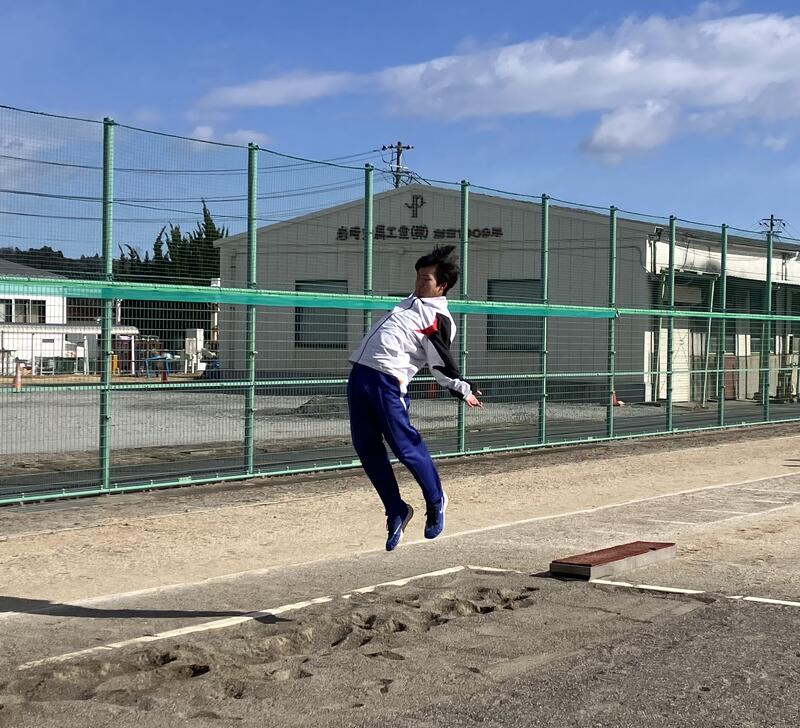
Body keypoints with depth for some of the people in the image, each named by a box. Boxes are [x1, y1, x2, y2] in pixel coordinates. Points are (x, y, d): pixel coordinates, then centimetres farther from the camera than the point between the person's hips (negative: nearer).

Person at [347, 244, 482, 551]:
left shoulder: (439, 319, -6)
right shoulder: (413, 301, 19)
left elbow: (441, 364, -10)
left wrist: (462, 389, -16)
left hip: (388, 382, -9)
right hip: (359, 376, 9)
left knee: (405, 445, -8)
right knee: (367, 449, 7)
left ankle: (435, 501, 16)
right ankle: (396, 510, 16)